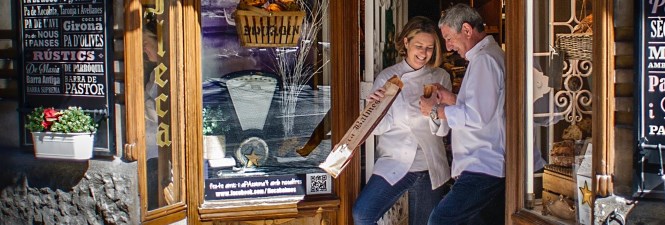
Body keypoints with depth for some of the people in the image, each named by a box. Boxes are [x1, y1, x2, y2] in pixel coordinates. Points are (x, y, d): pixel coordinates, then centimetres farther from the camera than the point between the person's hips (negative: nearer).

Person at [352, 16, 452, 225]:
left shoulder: (441, 78, 4)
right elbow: (378, 128, -3)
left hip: (431, 167, 2)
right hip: (395, 163, -2)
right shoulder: (388, 77, -1)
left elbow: (443, 129, -1)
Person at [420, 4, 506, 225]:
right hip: (493, 166, 11)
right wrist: (452, 99, 14)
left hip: (482, 169, -11)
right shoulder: (492, 54, 19)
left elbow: (476, 117, -22)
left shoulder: (484, 59, -14)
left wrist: (436, 110, -9)